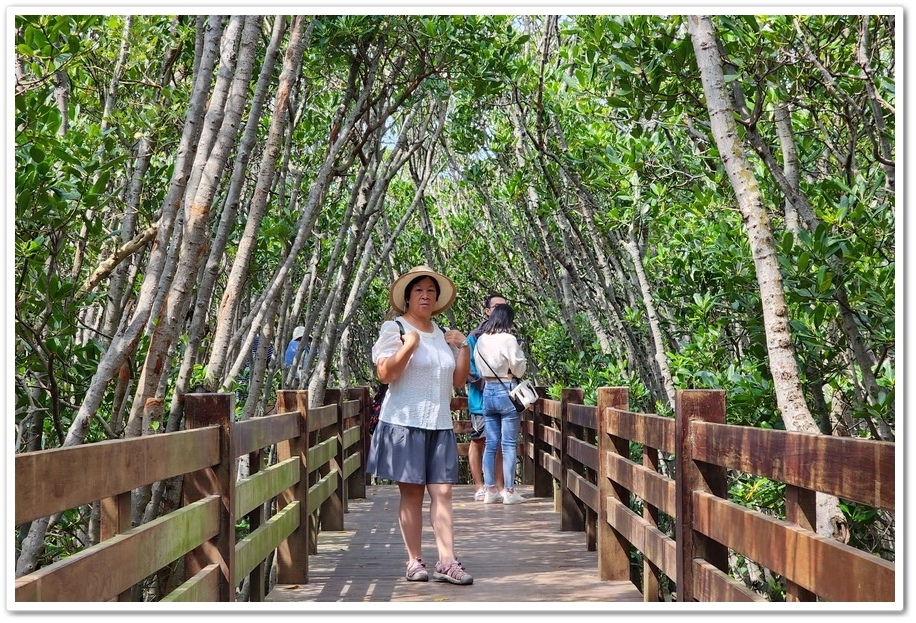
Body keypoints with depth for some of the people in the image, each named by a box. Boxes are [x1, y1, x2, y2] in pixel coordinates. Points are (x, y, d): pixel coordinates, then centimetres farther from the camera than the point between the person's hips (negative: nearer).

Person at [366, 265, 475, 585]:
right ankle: (415, 561, 7)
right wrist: (409, 345, -18)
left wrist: (463, 347, 5)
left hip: (440, 424, 5)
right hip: (405, 423, -4)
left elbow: (458, 380, 17)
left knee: (442, 491, -3)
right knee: (412, 492, 0)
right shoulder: (394, 328, 0)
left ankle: (447, 562, -5)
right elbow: (384, 374, -10)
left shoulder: (443, 335, 16)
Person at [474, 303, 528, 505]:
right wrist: (520, 354, 9)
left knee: (491, 444, 10)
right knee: (509, 445, 0)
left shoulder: (482, 339, 5)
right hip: (507, 391, -6)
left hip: (488, 390, 6)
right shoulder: (508, 339, -12)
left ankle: (490, 490, 11)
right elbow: (519, 369, -7)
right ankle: (509, 491, 2)